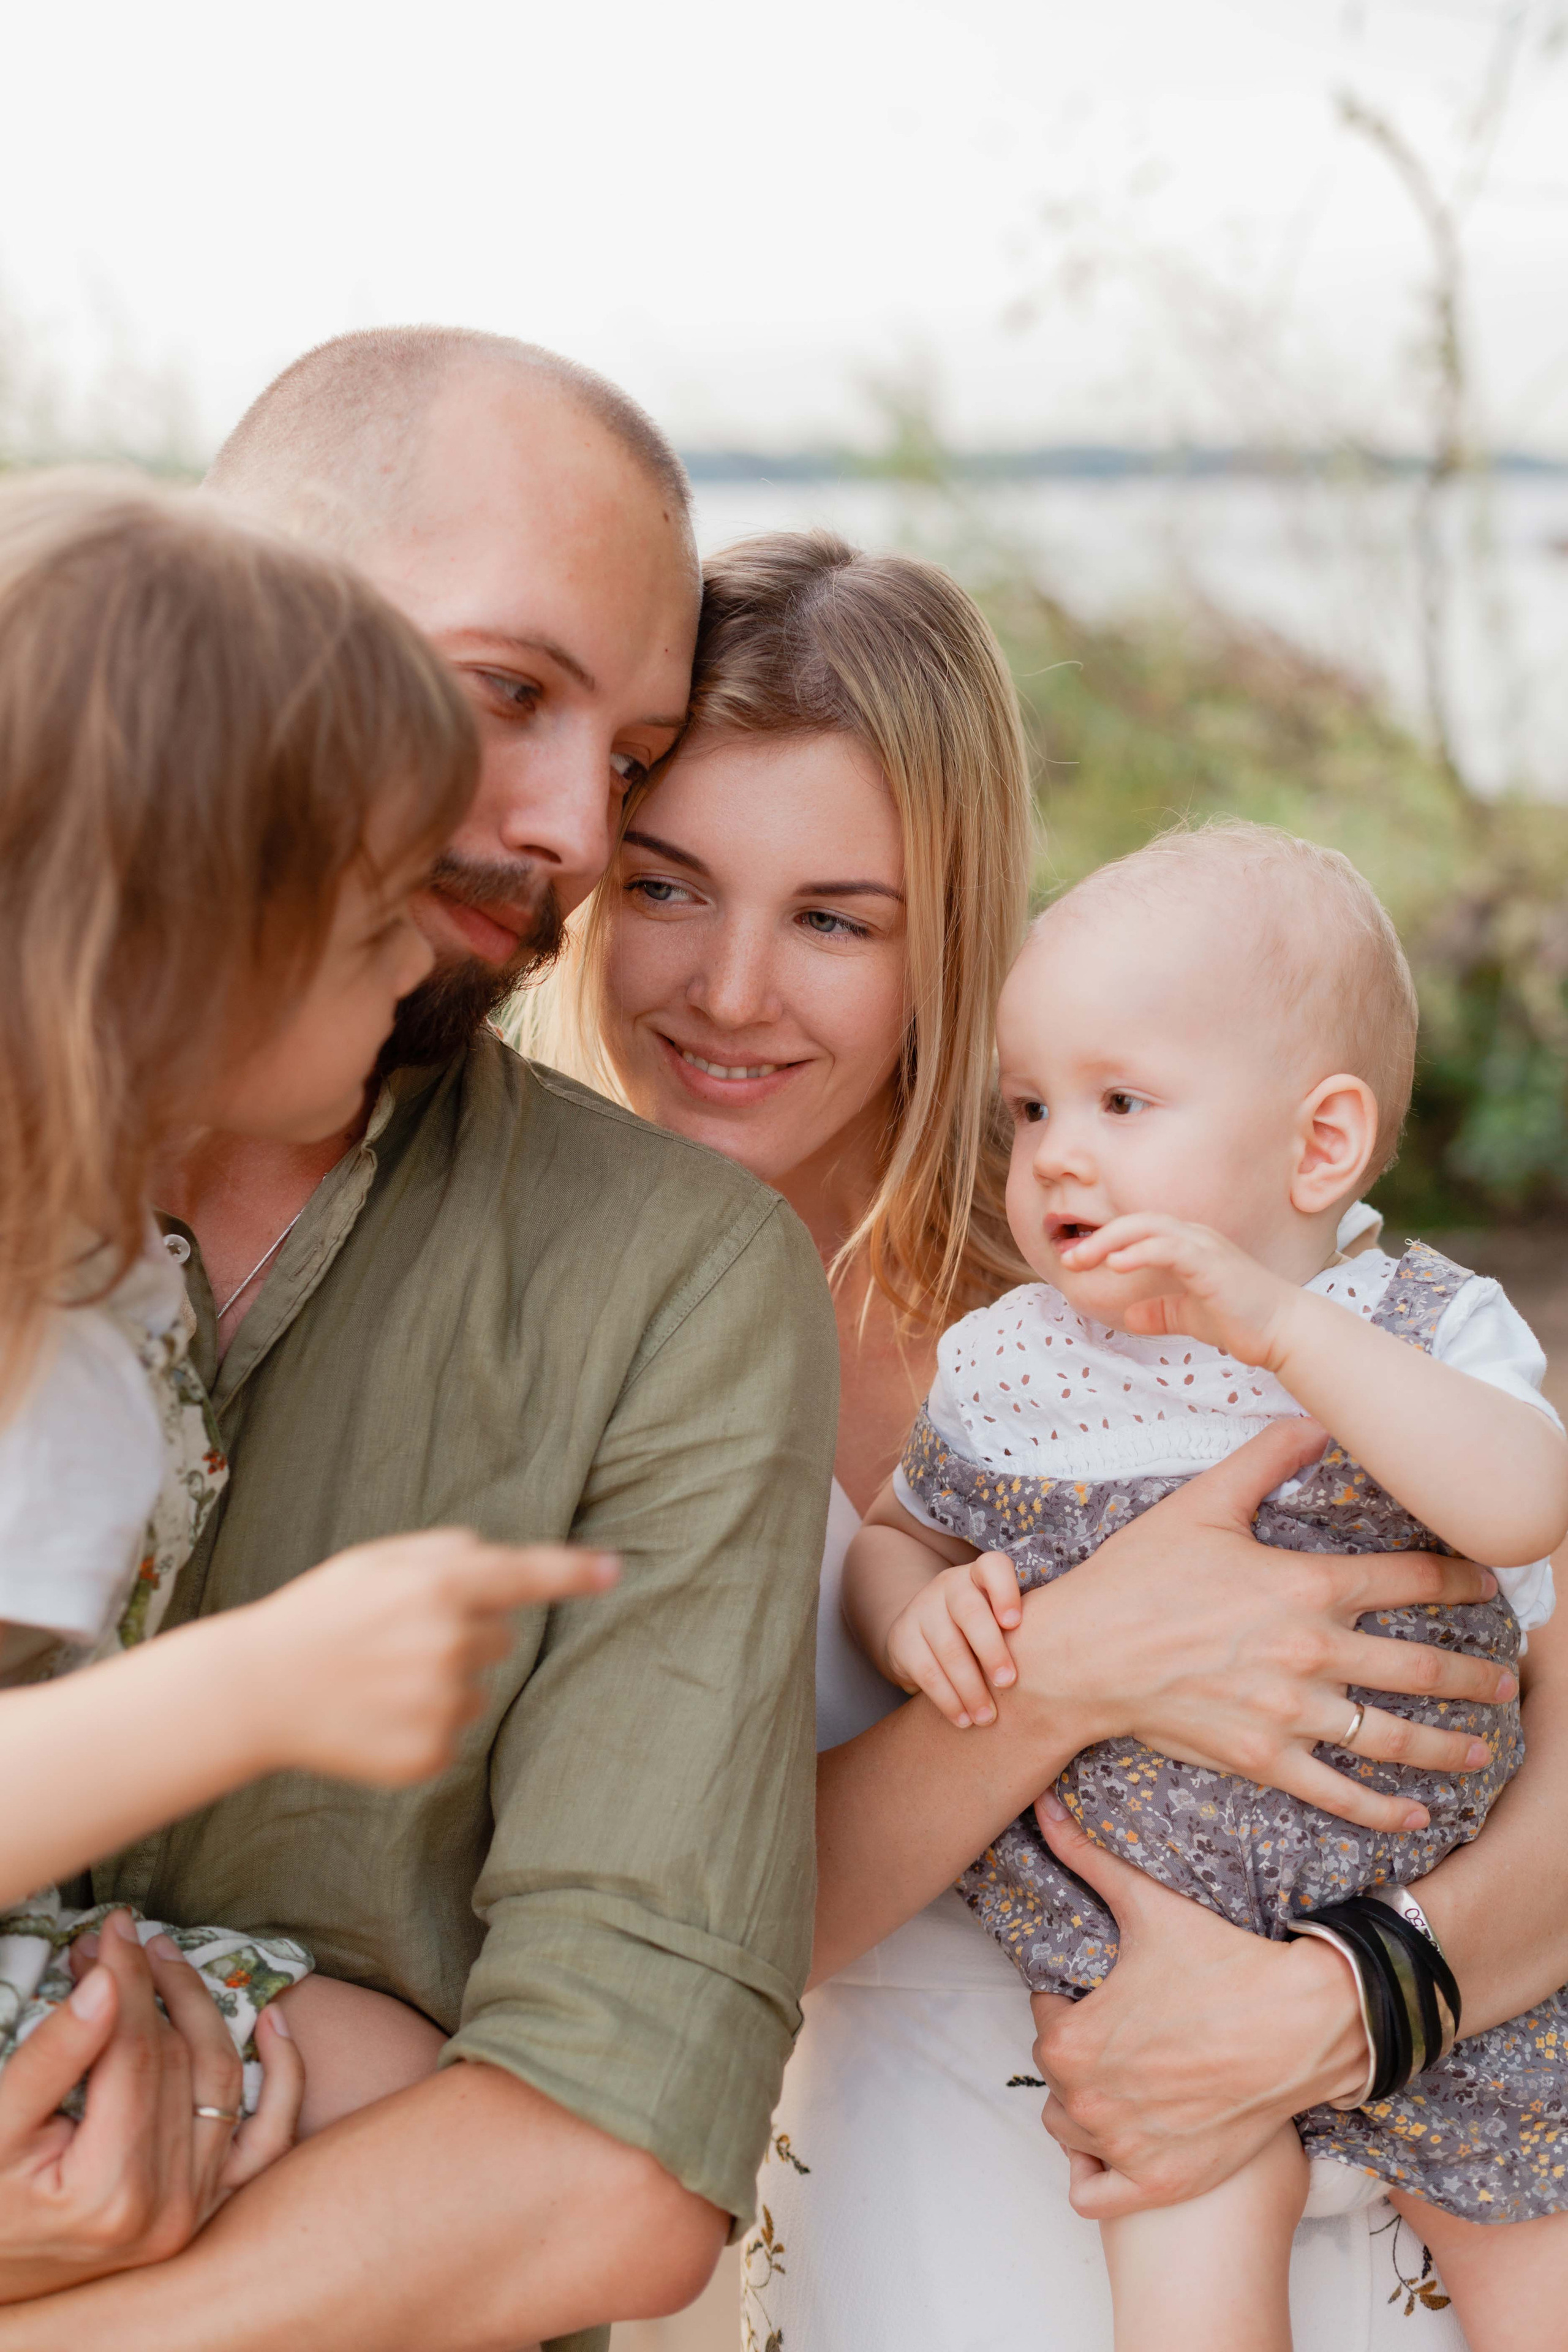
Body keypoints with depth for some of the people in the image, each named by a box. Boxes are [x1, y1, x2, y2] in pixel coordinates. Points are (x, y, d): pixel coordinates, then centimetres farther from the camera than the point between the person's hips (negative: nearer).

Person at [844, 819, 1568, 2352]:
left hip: (1432, 1934, 0)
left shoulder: (1431, 1331, -7)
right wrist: (919, 1613, -11)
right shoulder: (1006, 1373, -2)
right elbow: (891, 1534, 13)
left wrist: (1278, 1324, -33)